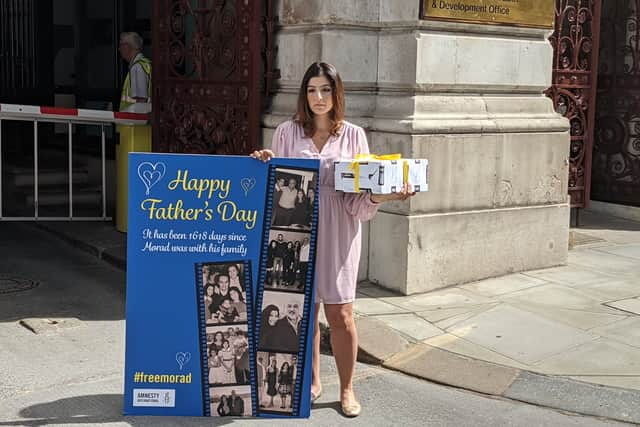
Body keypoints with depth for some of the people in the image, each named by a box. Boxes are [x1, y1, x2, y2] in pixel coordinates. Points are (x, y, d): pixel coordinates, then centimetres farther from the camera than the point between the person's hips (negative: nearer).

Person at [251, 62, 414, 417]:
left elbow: (360, 195, 1)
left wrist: (380, 196, -19)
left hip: (338, 231, -1)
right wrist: (266, 163, -10)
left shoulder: (353, 135, 4)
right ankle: (312, 381, 25)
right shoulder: (287, 132, 6)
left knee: (340, 312, -2)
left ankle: (347, 389, 14)